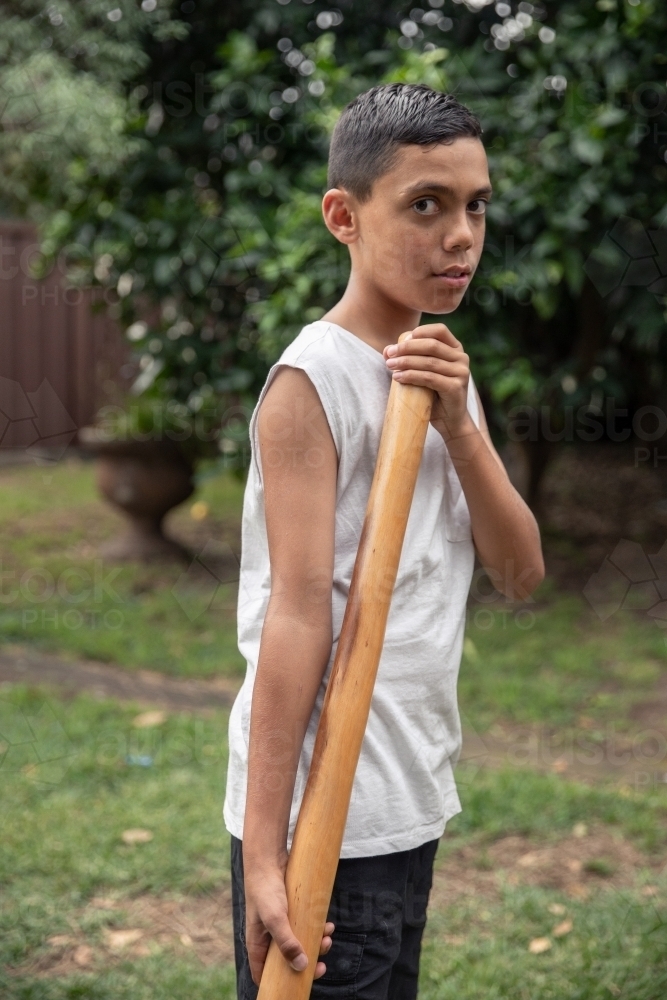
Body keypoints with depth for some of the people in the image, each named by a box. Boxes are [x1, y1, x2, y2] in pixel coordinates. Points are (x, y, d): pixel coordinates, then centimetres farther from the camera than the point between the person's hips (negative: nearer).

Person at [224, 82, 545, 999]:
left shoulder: (440, 373, 10)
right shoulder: (316, 380, -14)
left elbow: (521, 573, 5)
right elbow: (298, 611, -20)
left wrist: (458, 423, -10)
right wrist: (262, 852, -21)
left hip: (411, 807, 8)